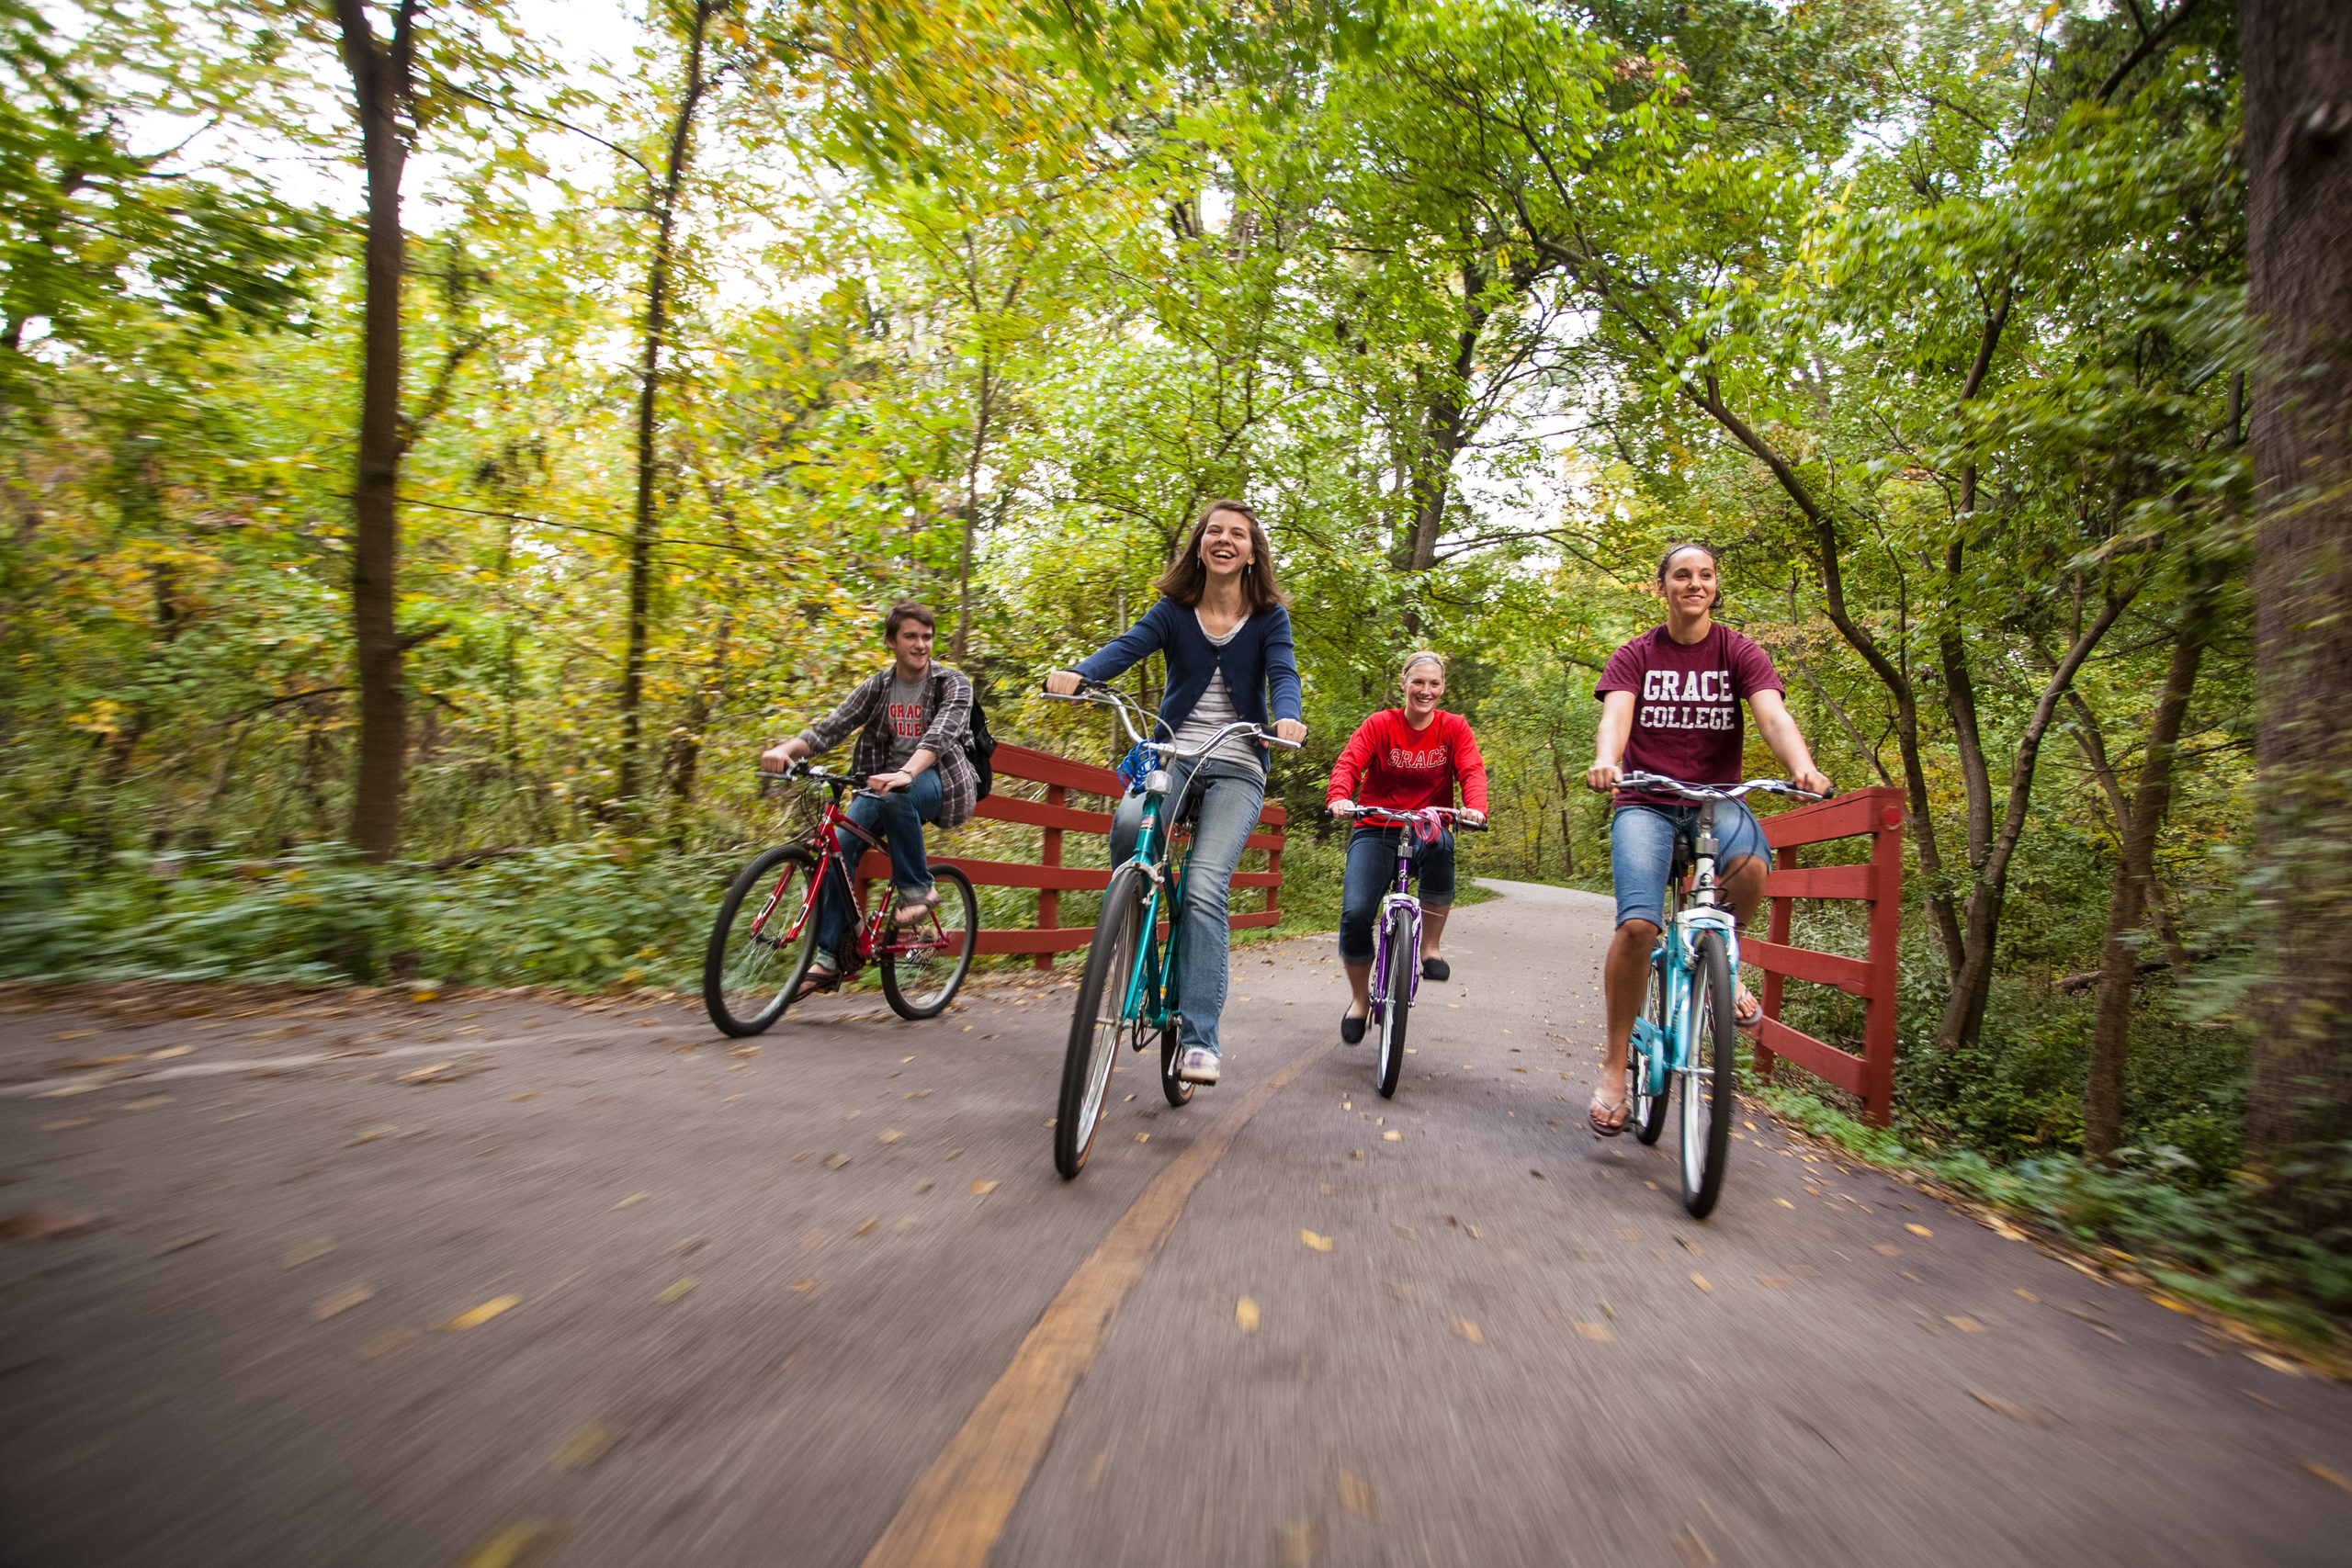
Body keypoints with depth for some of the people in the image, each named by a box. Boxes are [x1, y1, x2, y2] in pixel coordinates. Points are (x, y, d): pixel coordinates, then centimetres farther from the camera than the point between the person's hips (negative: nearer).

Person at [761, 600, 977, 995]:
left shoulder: (953, 684, -6)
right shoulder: (877, 686, 7)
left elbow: (940, 735, -25)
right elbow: (829, 728, -2)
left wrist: (906, 774, -44)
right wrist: (785, 748, -24)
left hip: (937, 782, -4)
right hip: (885, 781, 4)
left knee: (896, 797, -38)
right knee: (839, 847, -16)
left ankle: (917, 888, -17)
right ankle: (829, 958, -6)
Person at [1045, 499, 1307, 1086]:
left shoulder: (1269, 617, 6)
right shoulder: (1174, 609, 8)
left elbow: (1283, 673, -9)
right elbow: (1129, 645, -8)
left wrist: (1287, 717, -33)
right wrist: (1078, 673, -30)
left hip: (1237, 768, -1)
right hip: (1171, 754, 1)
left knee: (1205, 889, -21)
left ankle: (1198, 1038, -13)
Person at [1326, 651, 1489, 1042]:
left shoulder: (1454, 728, 5)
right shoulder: (1380, 724, 0)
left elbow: (1472, 771, -9)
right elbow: (1348, 763, -13)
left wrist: (1475, 808, -31)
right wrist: (1339, 797, -36)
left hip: (1427, 830, 1)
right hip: (1376, 830, 0)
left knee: (1439, 845, -38)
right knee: (1355, 913, -20)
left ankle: (1430, 947, -16)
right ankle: (1360, 998, 9)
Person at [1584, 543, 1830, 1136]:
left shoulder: (1739, 653, 4)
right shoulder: (1635, 655, 3)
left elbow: (1773, 713, -12)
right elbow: (1615, 713, -15)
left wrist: (1803, 768, -34)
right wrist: (1605, 760, -38)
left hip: (1716, 797, 1)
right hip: (1645, 800, -1)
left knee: (1749, 864, -36)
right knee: (1638, 924, -23)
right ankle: (1615, 1069, -7)